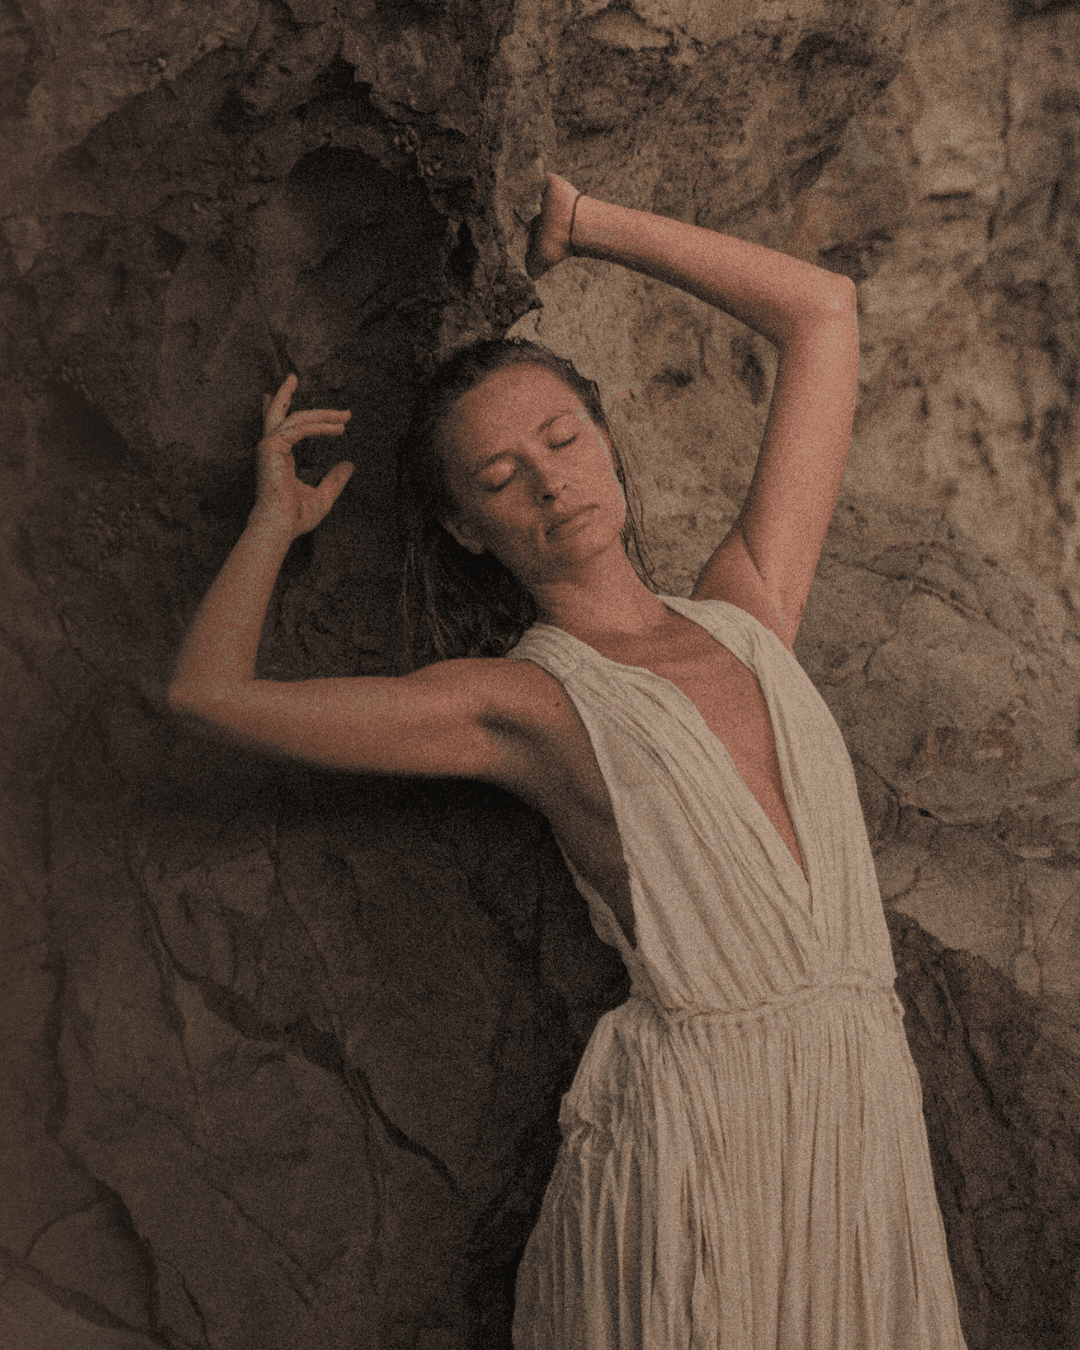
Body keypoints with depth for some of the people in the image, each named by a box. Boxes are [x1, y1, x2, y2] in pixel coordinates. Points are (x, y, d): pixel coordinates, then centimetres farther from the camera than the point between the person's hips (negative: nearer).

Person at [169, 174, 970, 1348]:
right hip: (686, 1153, -4)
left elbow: (821, 313, 16)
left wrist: (577, 223, 18)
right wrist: (277, 520, 20)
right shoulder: (521, 700, 1)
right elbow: (209, 689, 5)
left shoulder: (743, 614, 11)